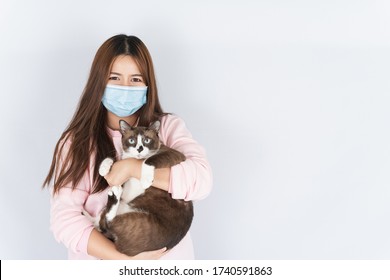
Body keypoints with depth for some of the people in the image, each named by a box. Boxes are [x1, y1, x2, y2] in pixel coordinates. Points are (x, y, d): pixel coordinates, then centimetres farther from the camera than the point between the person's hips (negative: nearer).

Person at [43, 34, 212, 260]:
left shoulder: (169, 127, -7)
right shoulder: (77, 142, -9)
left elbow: (201, 180, -23)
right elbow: (64, 218, -17)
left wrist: (132, 167, -24)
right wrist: (124, 259, -25)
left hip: (167, 257, 1)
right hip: (102, 259, 0)